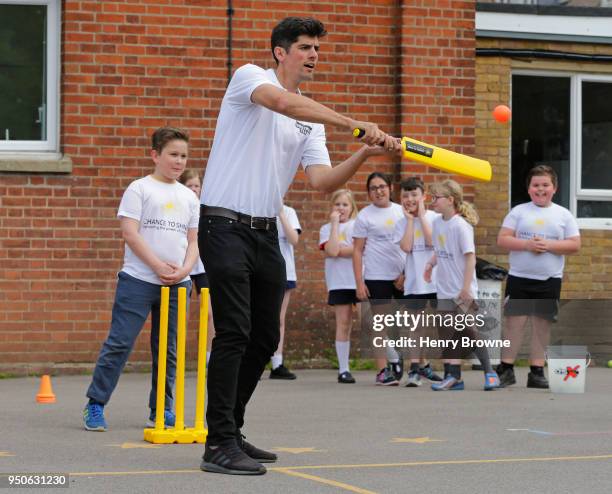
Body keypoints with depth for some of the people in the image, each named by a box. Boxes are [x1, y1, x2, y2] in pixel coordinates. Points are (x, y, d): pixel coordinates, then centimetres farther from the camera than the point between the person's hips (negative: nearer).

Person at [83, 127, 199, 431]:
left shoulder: (189, 197, 14)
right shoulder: (139, 189, -1)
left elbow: (194, 241, 14)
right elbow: (130, 233, -9)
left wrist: (185, 269, -6)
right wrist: (159, 266, -15)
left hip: (177, 283, 5)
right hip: (138, 280, -5)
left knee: (168, 349, 7)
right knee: (119, 343, -8)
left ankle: (161, 410, 15)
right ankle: (95, 405, -1)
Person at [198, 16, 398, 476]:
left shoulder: (312, 123, 14)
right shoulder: (249, 77, -4)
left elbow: (322, 181, 1)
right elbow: (282, 101, -27)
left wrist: (365, 153, -16)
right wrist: (353, 123, -32)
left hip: (266, 233, 8)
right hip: (224, 226, -8)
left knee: (266, 338, 9)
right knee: (234, 333, -14)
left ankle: (230, 431, 22)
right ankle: (219, 446, -11)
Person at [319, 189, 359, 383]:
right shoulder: (326, 229, 8)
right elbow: (332, 251, -11)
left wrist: (340, 250, -10)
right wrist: (335, 223, -8)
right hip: (339, 281, 0)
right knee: (343, 323, -1)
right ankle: (343, 369, 2)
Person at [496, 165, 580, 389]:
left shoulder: (564, 215, 4)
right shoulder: (518, 211, 3)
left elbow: (574, 245, -1)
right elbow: (502, 239, -2)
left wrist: (548, 245, -15)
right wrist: (526, 244, -17)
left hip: (549, 280, 1)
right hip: (519, 277, -1)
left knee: (542, 324, 4)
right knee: (514, 321, -3)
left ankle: (537, 371, 11)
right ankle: (506, 369, 4)